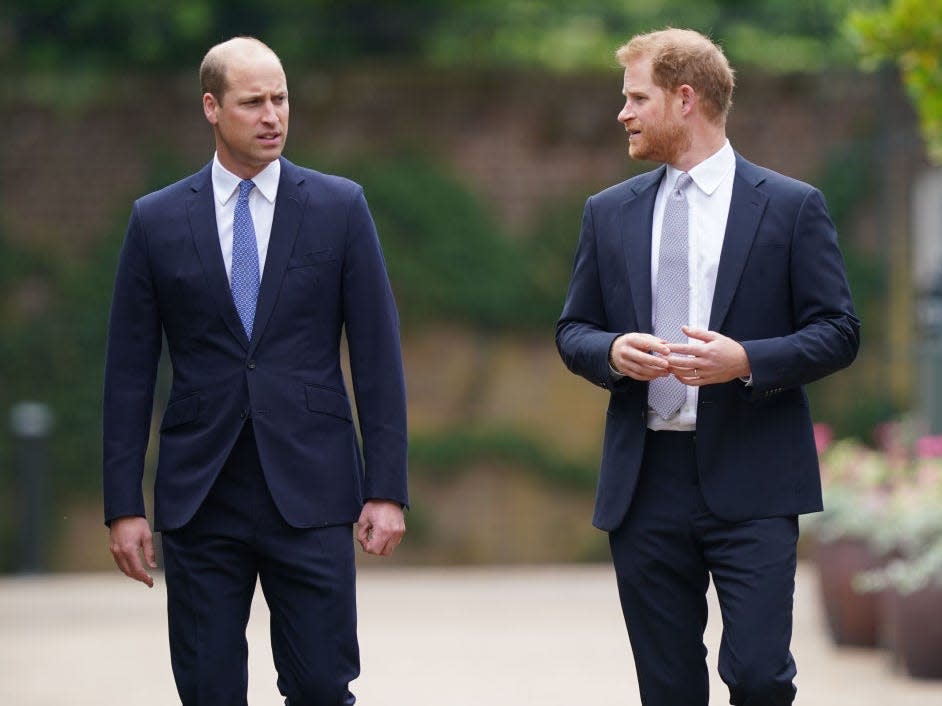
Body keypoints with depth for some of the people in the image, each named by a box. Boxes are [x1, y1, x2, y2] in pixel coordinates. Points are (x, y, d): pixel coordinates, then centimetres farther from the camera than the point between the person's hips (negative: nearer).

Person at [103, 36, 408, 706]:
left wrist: (387, 490, -4)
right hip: (200, 497, 1)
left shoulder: (340, 208, 4)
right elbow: (129, 373, 6)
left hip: (310, 493, -1)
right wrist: (124, 505, 1)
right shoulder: (158, 220, 5)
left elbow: (378, 356, 3)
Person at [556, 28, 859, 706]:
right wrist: (612, 351, -8)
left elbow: (837, 331, -1)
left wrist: (746, 360, -17)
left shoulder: (792, 206, 1)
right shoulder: (609, 212, 12)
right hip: (646, 482, 4)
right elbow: (573, 330, 16)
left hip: (750, 479, -4)